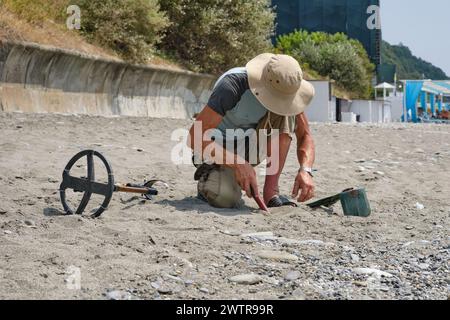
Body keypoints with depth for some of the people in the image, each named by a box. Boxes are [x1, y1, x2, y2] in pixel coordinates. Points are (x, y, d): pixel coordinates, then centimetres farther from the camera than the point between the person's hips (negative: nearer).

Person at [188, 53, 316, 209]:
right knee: (226, 199, -33)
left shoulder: (285, 89, -16)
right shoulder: (233, 85, -31)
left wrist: (305, 170, -30)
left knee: (285, 116, -23)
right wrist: (237, 163, -42)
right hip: (217, 149, -4)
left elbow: (305, 136, -10)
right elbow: (195, 137, -32)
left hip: (250, 146, 5)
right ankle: (209, 180, 4)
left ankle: (271, 190, -20)